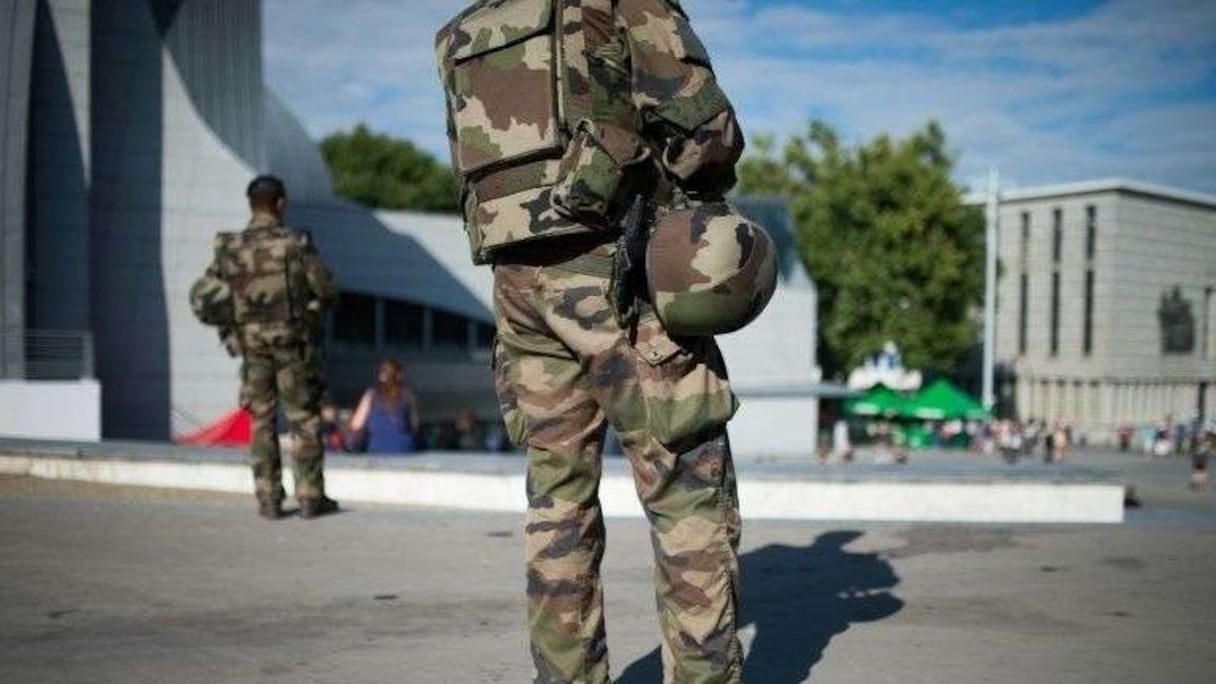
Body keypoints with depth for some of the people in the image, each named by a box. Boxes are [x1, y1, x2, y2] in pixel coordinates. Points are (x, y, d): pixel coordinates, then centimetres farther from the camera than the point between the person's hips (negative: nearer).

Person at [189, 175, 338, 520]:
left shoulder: (229, 249, -1)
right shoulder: (296, 243, -10)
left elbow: (201, 299, 0)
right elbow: (326, 290, -8)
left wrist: (229, 325, 13)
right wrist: (311, 310, 13)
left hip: (253, 346, 3)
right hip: (294, 344, -2)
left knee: (262, 422, 9)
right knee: (304, 420, 6)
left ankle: (269, 500, 9)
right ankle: (310, 497, 7)